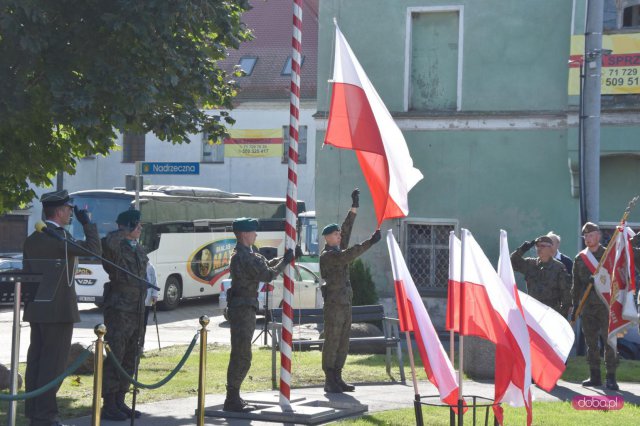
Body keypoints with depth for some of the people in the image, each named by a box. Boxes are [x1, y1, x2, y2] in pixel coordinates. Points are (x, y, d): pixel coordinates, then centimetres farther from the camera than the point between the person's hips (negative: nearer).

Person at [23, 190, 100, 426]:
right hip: (59, 309, -8)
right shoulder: (60, 236, -14)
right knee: (53, 362, -6)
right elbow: (93, 249, -14)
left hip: (36, 310, 8)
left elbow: (27, 274, 16)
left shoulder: (32, 239, 12)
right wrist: (87, 223, -3)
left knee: (36, 360, 10)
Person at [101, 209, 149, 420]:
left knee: (129, 359, 12)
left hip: (137, 310, 9)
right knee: (114, 357, -6)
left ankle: (120, 402, 20)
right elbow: (108, 243, -36)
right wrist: (123, 233, -20)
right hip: (118, 310, -9)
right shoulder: (115, 246, -11)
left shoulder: (138, 249, 15)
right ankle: (108, 405, -2)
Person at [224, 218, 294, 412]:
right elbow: (267, 275, -19)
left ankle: (233, 397, 22)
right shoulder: (242, 257, -18)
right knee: (241, 355, -9)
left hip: (246, 309, 11)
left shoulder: (248, 254, 15)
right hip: (241, 309, -11)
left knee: (241, 355, 15)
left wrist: (285, 258, 5)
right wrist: (284, 261, -7)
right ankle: (232, 400, -6)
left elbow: (267, 264, 19)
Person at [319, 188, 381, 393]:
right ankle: (329, 381, -4)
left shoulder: (338, 250, 15)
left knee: (343, 344, 9)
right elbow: (348, 256, -25)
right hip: (334, 305, -9)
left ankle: (337, 379, 14)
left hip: (345, 304, 9)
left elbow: (347, 229, 17)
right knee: (331, 343, -6)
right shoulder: (327, 255, -10)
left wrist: (354, 207, 15)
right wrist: (369, 242, -29)